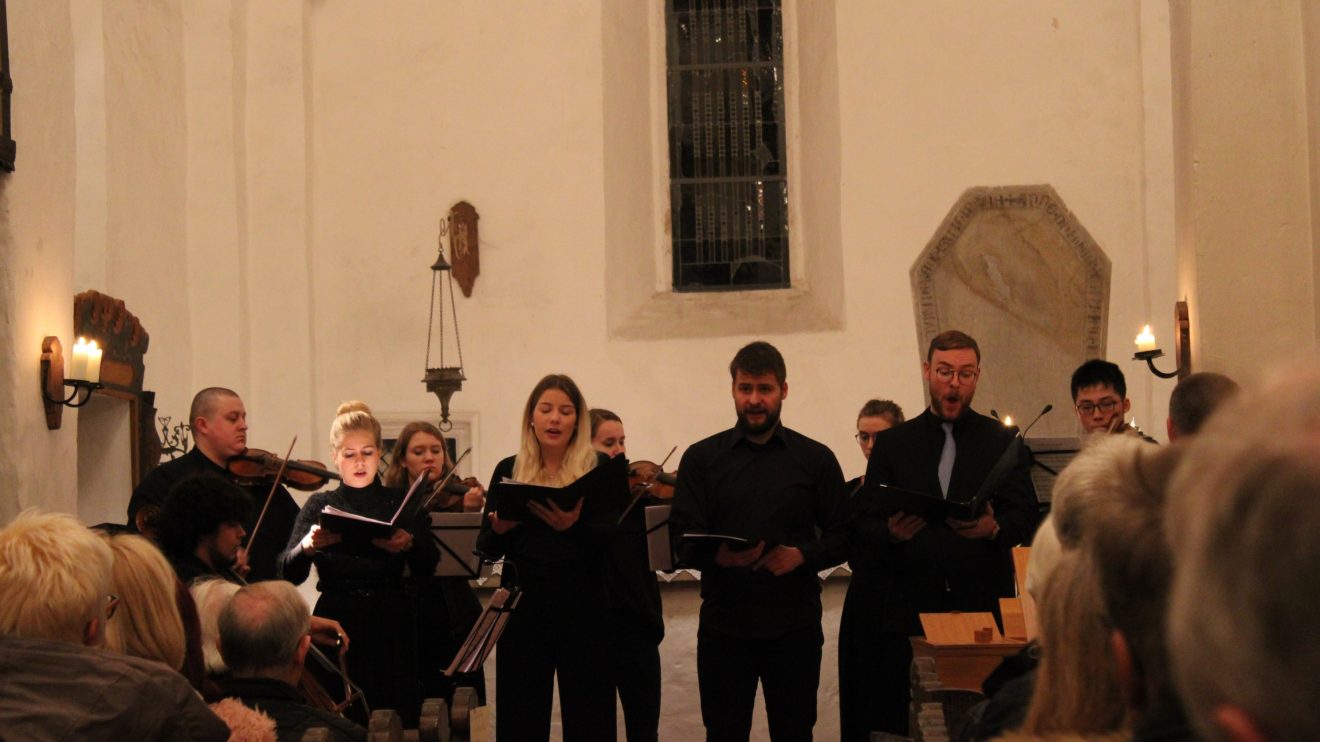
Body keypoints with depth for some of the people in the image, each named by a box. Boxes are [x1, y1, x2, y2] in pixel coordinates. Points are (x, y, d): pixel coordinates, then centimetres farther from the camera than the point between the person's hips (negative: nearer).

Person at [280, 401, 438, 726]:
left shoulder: (401, 502, 8)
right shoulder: (319, 505, 8)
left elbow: (428, 567, -3)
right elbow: (289, 574, -2)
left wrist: (409, 545, -23)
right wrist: (307, 547, -22)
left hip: (391, 624, 0)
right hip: (337, 623, 0)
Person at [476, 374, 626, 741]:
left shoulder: (602, 470, 0)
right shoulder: (509, 470, 7)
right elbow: (487, 549, 6)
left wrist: (573, 526, -29)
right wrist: (499, 530, -17)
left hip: (584, 611, -2)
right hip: (523, 611, 2)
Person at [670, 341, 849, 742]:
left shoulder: (816, 459, 6)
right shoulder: (701, 458, 5)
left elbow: (842, 537, 6)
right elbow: (682, 539, -2)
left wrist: (801, 555, -14)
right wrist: (716, 556, -23)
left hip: (795, 624, 0)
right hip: (723, 623, 0)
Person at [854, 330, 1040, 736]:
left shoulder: (1003, 441, 11)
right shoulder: (892, 443, 12)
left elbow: (1026, 518, 0)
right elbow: (862, 527, 5)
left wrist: (993, 528, -22)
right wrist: (892, 533, -18)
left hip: (983, 610, 0)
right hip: (908, 610, 1)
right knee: (898, 723, -3)